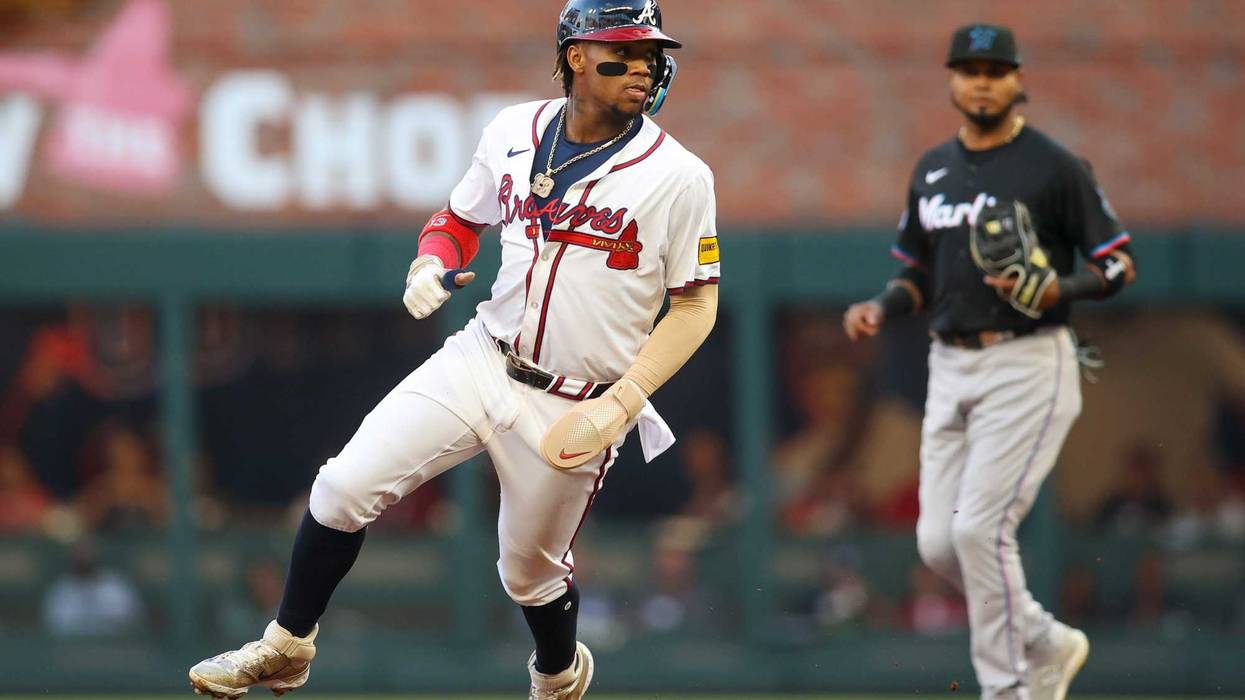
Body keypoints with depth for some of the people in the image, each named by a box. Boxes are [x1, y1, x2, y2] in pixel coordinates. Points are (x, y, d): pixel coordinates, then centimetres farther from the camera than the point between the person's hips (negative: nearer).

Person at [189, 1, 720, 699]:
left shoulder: (679, 177, -15)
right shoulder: (513, 132, -2)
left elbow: (696, 305, -9)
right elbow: (460, 218, 16)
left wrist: (616, 407, -18)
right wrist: (432, 265, -8)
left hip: (575, 410, -3)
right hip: (481, 362, 3)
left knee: (531, 572, 12)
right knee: (345, 488, -7)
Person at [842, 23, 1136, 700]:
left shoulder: (1056, 167, -6)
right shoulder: (933, 169, 13)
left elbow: (1119, 264, -5)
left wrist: (1057, 291, -22)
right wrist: (880, 308, 1)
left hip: (1028, 364, -7)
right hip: (950, 367, 7)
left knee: (980, 527, -15)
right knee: (938, 541, 3)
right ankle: (1047, 644, 23)